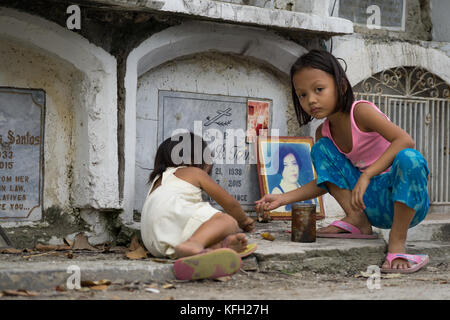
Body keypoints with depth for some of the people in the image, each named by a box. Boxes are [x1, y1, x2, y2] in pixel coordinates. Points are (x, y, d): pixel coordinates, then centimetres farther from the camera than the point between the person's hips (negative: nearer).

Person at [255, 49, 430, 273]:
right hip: (371, 206, 6)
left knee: (408, 158, -39)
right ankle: (356, 220, -8)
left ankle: (397, 244, -32)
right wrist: (283, 199, 4)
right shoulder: (323, 132, 6)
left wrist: (367, 175, -36)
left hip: (407, 199, -6)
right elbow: (325, 182, 14)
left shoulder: (360, 111, -15)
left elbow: (405, 140, -29)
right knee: (321, 148, 0)